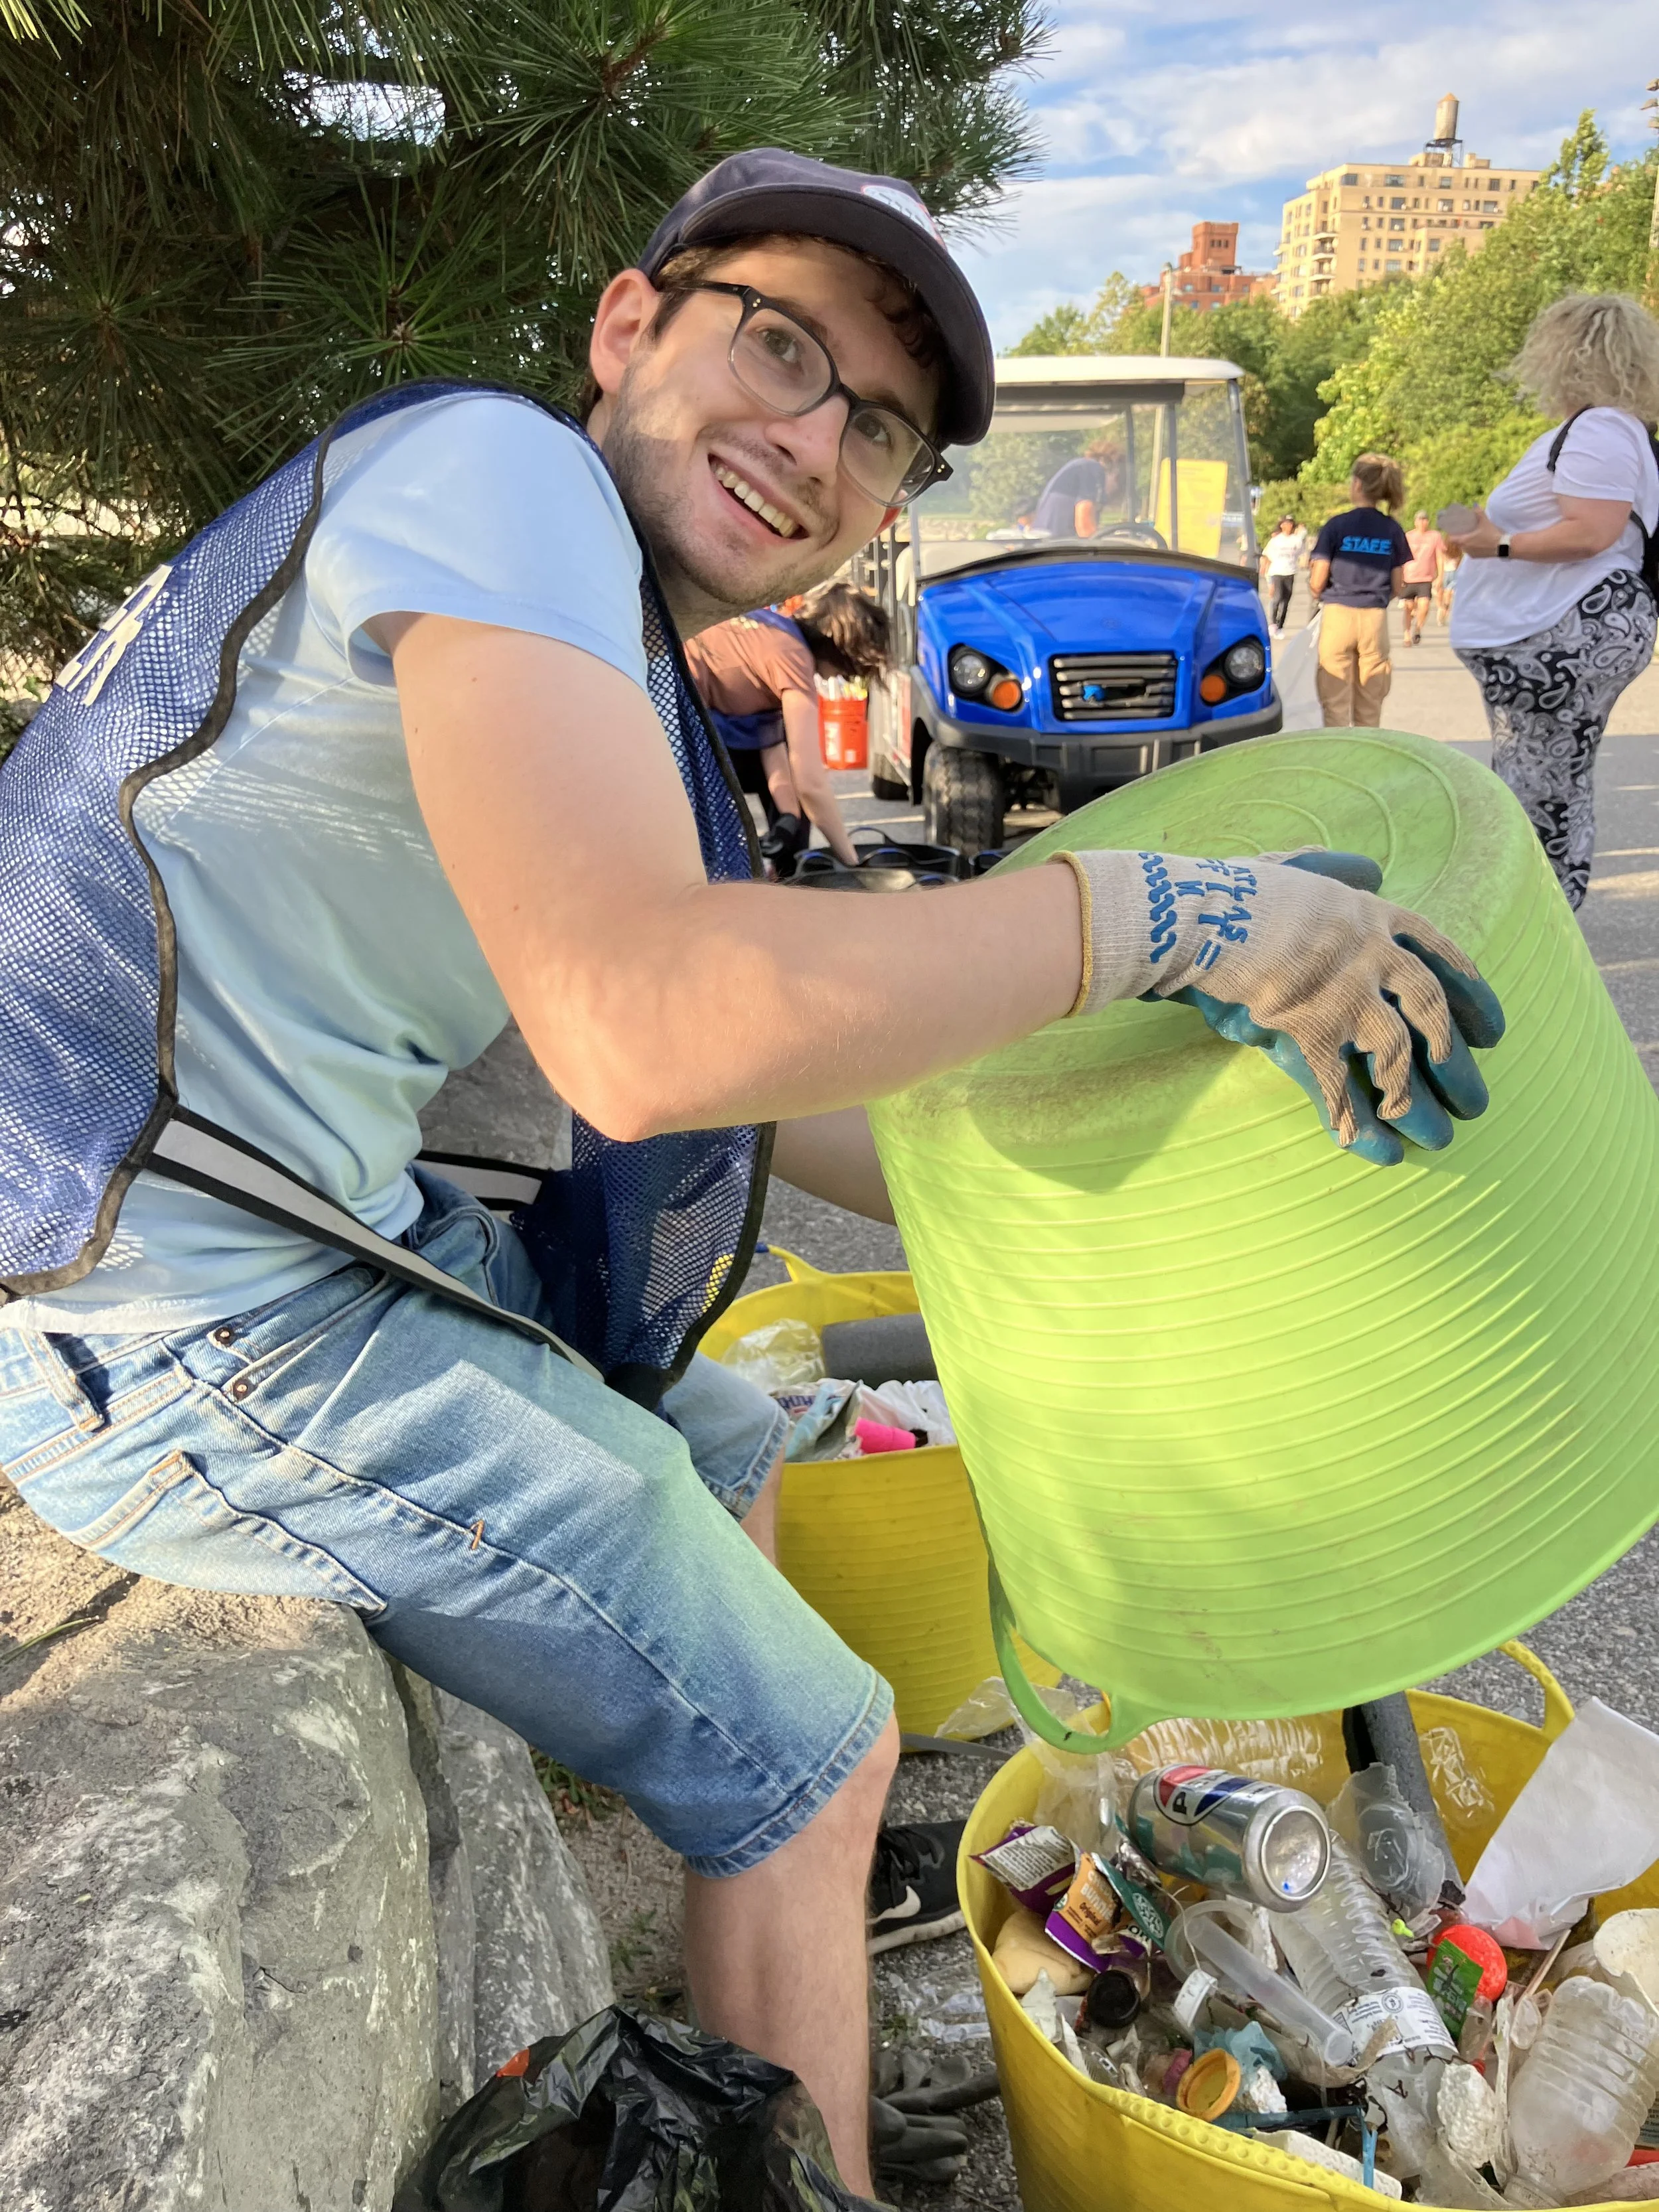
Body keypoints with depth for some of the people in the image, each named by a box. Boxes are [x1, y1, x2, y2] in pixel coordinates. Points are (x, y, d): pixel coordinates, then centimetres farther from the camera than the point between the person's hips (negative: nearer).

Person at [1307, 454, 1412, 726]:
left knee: (1336, 707, 0)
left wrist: (1316, 596, 16)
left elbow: (1317, 582, -6)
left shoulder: (1336, 526, -6)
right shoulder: (1393, 530, 3)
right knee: (1369, 712, 10)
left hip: (1338, 615, -3)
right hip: (1376, 620, 3)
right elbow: (1397, 587, 7)